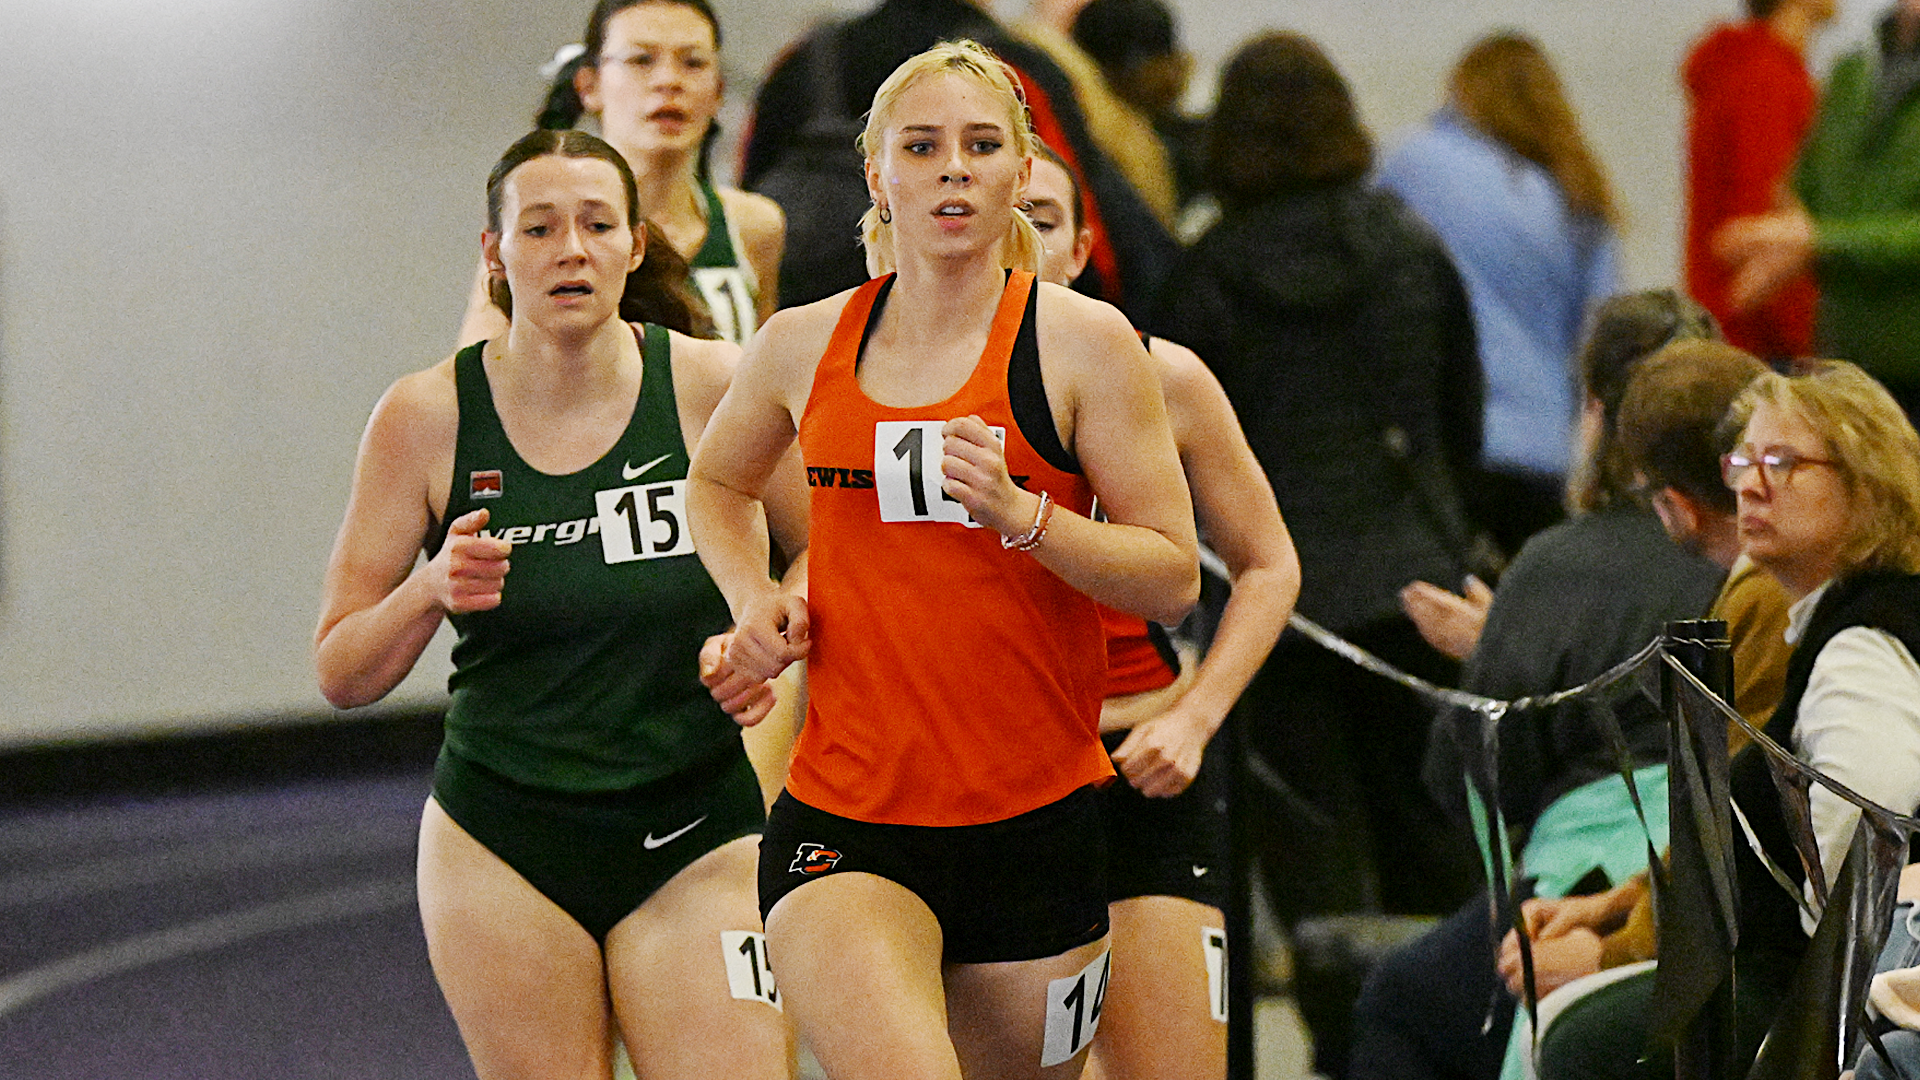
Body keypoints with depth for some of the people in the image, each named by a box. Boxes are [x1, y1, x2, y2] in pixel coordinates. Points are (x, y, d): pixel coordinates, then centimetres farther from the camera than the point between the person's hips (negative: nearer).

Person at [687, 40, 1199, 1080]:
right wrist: (754, 597, 9)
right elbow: (715, 484, 28)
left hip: (1036, 822, 0)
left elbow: (1172, 579, -4)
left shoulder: (1083, 342, -2)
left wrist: (1018, 511, -18)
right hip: (842, 819, 0)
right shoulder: (804, 347, 7)